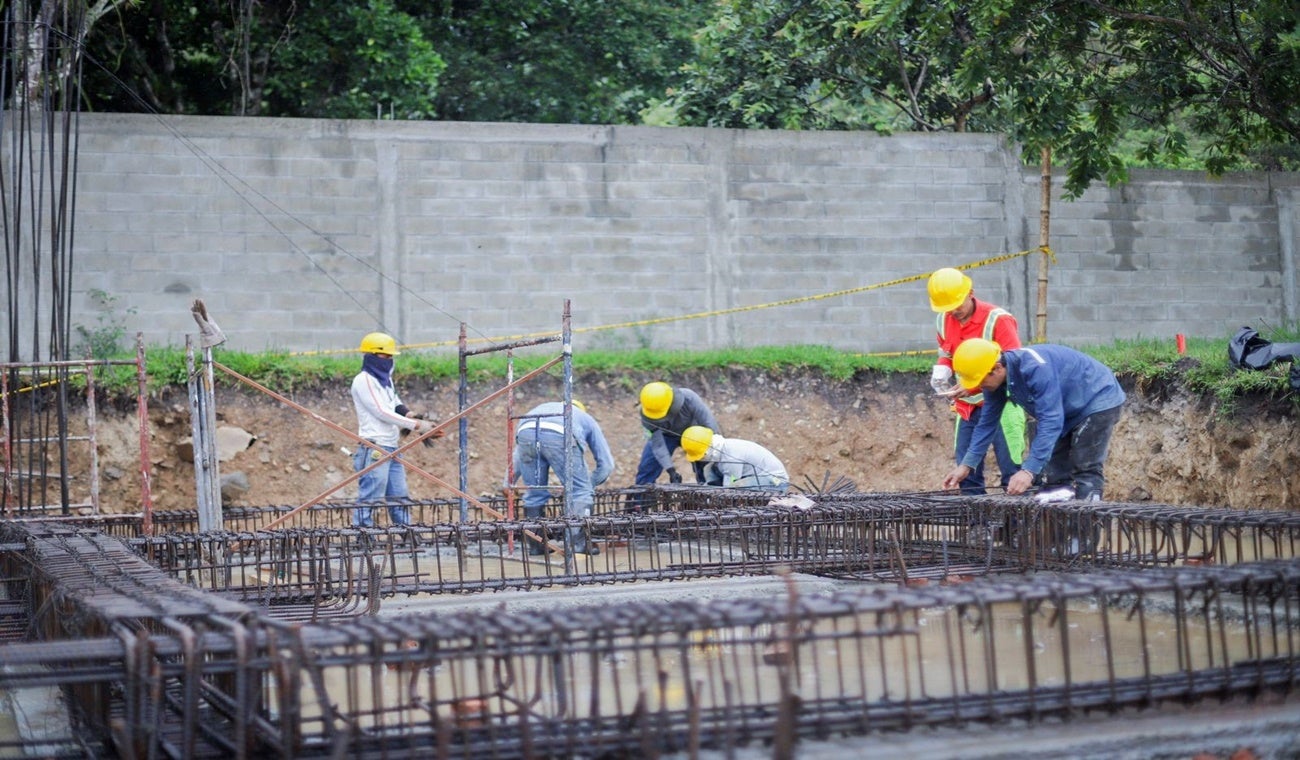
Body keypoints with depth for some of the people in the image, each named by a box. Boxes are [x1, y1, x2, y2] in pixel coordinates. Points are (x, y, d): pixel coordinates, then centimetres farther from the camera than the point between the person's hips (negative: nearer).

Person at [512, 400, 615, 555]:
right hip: (560, 436, -4)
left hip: (525, 433, 4)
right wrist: (590, 483, 46)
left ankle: (535, 546, 24)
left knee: (534, 493, 19)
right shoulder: (587, 420, 39)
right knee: (580, 491, 10)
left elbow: (516, 460, 44)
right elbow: (606, 464, 34)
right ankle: (579, 544, 3)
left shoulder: (542, 408, 47)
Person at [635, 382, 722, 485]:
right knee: (646, 469, -6)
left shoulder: (689, 399, -40)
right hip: (666, 435, 1)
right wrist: (671, 470, -36)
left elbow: (710, 425, -34)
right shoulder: (647, 415, -34)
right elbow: (658, 444, -30)